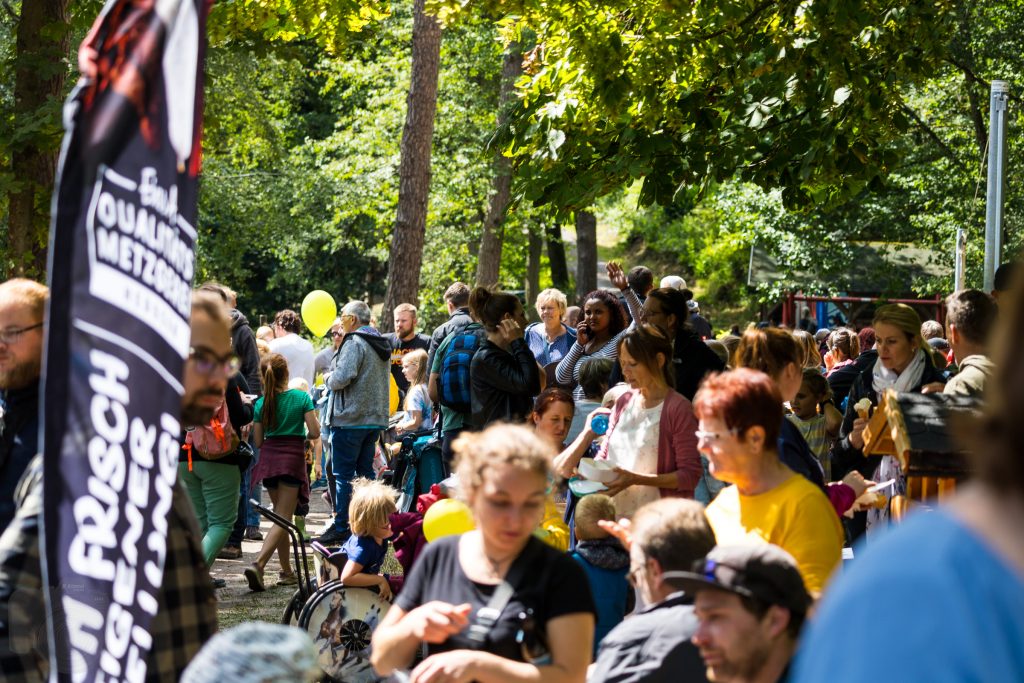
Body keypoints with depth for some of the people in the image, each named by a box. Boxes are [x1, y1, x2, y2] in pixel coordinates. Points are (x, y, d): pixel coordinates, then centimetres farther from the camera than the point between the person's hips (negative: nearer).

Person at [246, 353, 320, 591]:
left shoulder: (261, 403, 3)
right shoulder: (301, 397, -5)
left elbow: (258, 442, 5)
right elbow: (315, 432, -8)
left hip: (269, 458, 4)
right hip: (293, 459, -4)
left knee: (280, 516, 17)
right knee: (283, 519, -7)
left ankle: (287, 571, 19)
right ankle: (258, 564, -27)